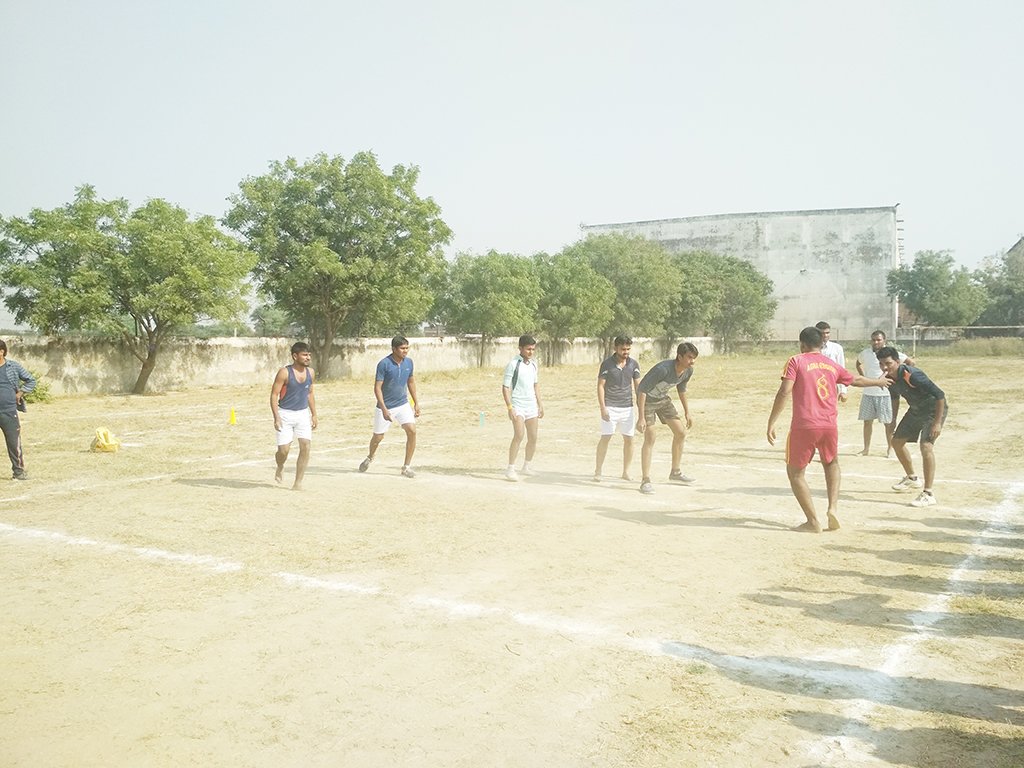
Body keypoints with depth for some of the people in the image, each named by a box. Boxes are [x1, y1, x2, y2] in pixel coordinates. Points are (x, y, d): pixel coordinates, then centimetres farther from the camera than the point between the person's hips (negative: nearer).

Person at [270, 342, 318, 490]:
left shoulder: (310, 372, 4)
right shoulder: (285, 372, -13)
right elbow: (274, 395, -12)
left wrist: (314, 414, 13)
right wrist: (276, 418, -19)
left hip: (303, 414, 4)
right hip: (285, 414, -4)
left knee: (306, 446, -10)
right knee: (283, 450, -7)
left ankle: (298, 483, -1)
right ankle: (280, 467, 31)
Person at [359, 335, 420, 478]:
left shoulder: (409, 362, -1)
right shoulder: (384, 364, -18)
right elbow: (377, 388, -17)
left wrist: (416, 403, 11)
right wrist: (384, 409, -24)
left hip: (403, 404, 4)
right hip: (385, 407, -4)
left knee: (412, 431, -14)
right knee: (378, 437, 8)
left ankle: (407, 466, -3)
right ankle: (370, 458, 40)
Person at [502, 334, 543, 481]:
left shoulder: (533, 363, 10)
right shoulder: (513, 364, -11)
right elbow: (505, 387, -12)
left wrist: (540, 404, 19)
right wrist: (510, 408, -19)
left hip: (531, 406, 7)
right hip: (518, 405, -7)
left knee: (533, 438, 8)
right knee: (519, 435, -20)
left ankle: (526, 466, 26)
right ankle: (510, 469, -14)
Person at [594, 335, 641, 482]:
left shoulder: (634, 364, 2)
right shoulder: (607, 363, -7)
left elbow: (637, 386, 8)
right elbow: (600, 386, -6)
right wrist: (602, 408, -13)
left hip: (627, 407, 3)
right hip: (610, 407, -3)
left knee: (629, 439, 4)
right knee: (605, 438, -6)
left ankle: (626, 472, 14)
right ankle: (598, 471, 2)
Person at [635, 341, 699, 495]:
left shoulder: (688, 371, -12)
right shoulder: (663, 369, -36)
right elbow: (642, 390, -32)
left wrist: (687, 413, 11)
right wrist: (641, 417, -35)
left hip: (663, 399, 7)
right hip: (647, 399, -7)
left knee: (681, 432, 5)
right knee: (650, 437, -17)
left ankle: (675, 473, 21)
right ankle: (645, 481, -11)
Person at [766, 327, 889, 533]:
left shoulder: (796, 361, 0)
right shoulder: (832, 365, 14)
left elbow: (784, 392, -12)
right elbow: (857, 380, 32)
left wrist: (771, 422, -10)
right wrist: (878, 382, 52)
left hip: (804, 426, -5)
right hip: (829, 426, 5)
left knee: (795, 472, 9)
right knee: (831, 463, 30)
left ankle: (813, 522, 5)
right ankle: (833, 507, 13)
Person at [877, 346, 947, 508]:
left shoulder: (913, 375, -34)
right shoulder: (890, 378, -9)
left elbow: (940, 395, -32)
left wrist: (937, 423, -32)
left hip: (934, 409, -9)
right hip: (916, 410, 9)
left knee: (926, 445, -25)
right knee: (896, 441, 15)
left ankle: (928, 494, -18)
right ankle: (912, 479, 37)